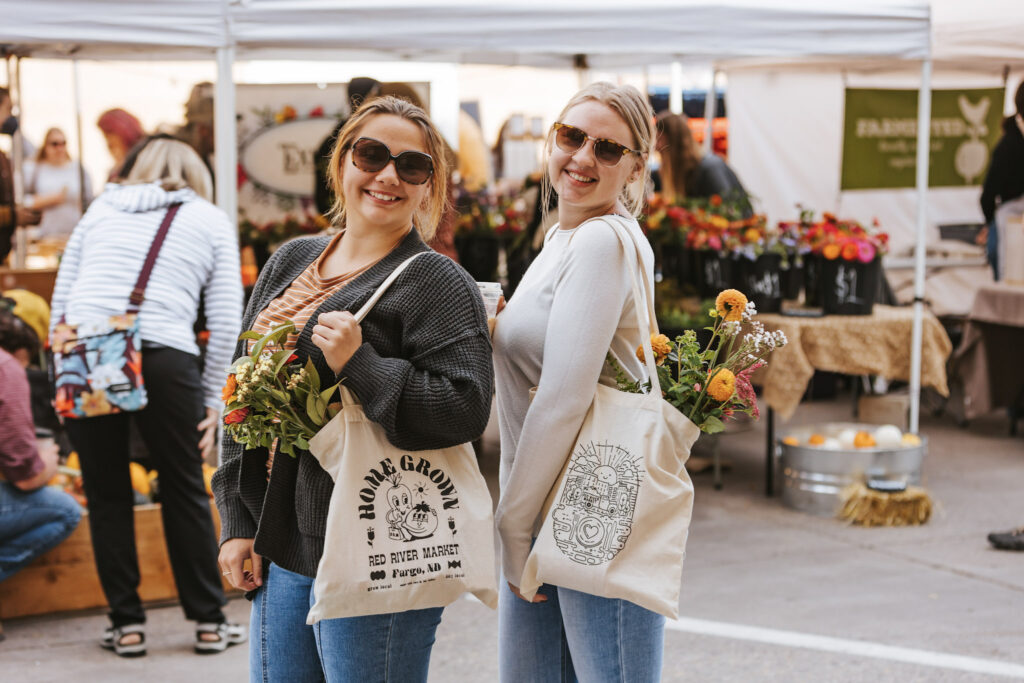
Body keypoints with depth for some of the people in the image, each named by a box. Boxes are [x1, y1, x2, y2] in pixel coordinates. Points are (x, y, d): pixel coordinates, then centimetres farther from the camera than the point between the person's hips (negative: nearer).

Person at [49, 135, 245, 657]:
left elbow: (61, 300, 15)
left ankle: (127, 624, 17)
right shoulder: (211, 220, 17)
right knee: (184, 490, 12)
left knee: (106, 493, 12)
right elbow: (226, 320, 7)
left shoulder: (100, 209, 23)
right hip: (164, 356, -1)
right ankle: (208, 620, 19)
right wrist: (212, 399, 11)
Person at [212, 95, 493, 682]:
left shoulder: (438, 282, -8)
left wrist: (360, 366, -25)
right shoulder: (291, 262, 12)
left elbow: (466, 408, -18)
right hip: (279, 552, 7)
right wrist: (238, 521, 11)